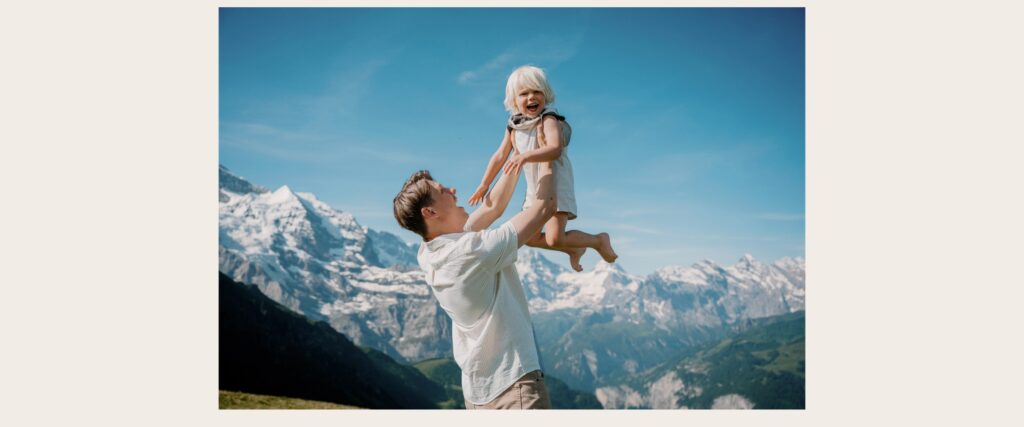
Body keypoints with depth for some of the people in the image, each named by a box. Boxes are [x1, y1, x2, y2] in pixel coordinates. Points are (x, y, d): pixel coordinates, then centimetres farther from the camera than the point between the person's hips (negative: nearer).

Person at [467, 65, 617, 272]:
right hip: (534, 189, 7)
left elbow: (555, 149, -37)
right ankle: (574, 249, 33)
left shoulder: (549, 119, -19)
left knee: (554, 238, -17)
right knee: (529, 237, 11)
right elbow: (500, 156, 11)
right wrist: (484, 185, 14)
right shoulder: (514, 127, 2)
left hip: (557, 185, -7)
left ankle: (599, 241, 9)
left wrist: (525, 156, -50)